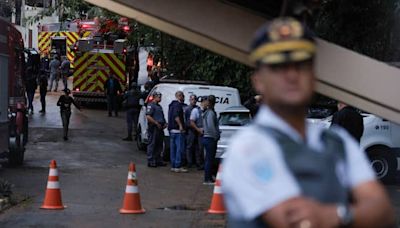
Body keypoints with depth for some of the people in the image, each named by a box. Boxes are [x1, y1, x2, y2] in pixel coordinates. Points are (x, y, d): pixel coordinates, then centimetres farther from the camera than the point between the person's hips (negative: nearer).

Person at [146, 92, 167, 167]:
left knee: (159, 145, 11)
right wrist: (156, 123, -19)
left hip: (160, 128, 9)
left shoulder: (159, 106, 21)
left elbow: (162, 117, 30)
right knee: (152, 144, -6)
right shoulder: (151, 105, -8)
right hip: (154, 128, -9)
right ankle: (150, 161, -3)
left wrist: (164, 123, 11)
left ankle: (158, 160, 18)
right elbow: (148, 117, -18)